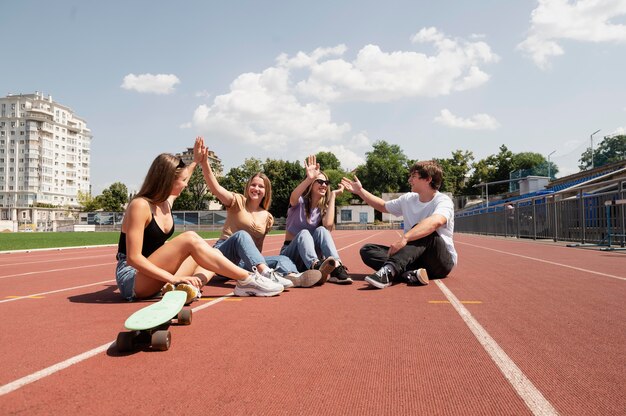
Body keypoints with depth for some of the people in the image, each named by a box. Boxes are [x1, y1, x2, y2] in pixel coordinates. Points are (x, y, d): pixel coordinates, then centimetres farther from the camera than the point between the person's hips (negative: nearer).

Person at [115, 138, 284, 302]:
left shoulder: (166, 201, 8)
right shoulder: (140, 206, -17)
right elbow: (133, 258, -24)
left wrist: (195, 161, 40)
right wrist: (173, 278, -31)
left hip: (155, 277, 9)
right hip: (131, 279, -9)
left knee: (212, 254, -2)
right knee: (190, 239, -25)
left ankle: (190, 287, -32)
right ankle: (247, 280, -21)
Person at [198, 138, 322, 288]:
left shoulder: (267, 218, 14)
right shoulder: (238, 202, 2)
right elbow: (215, 187, -15)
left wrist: (259, 260, 0)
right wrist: (205, 162, -28)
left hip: (246, 262, 4)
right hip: (223, 254, -4)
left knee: (283, 259, -20)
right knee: (241, 235, -35)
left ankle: (293, 277, -58)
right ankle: (268, 275, -58)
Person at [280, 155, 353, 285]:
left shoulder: (323, 208, 6)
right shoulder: (300, 202, -1)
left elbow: (328, 225, -19)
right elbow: (293, 198, -30)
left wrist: (333, 196, -12)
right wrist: (309, 178, -46)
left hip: (312, 253, 3)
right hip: (291, 253, -2)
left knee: (321, 230, -26)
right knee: (304, 233, -34)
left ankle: (337, 268, -47)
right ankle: (316, 268, -63)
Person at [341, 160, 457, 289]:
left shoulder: (443, 201, -13)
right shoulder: (408, 199, 9)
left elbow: (435, 221, -37)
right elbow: (383, 206, 27)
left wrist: (404, 238, -49)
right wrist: (360, 191, 23)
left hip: (443, 262, -6)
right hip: (413, 258, 6)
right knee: (367, 250, -11)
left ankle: (389, 271, -49)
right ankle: (412, 274, -34)